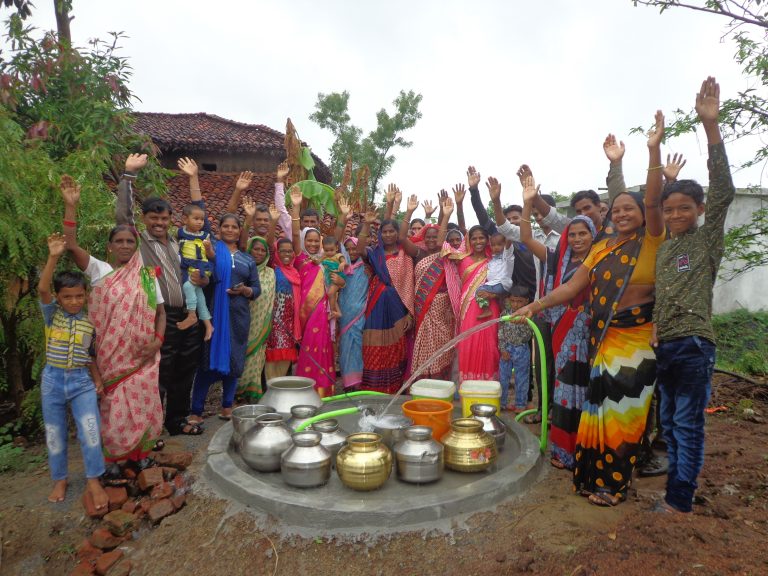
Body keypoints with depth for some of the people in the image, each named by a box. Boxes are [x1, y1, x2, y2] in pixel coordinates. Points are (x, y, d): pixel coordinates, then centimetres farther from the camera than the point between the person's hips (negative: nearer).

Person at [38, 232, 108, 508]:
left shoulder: (90, 322, 0)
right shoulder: (52, 314, -4)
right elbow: (42, 289, -23)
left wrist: (98, 379, -1)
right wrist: (54, 257, -32)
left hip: (82, 381, 0)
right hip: (52, 380, 0)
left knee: (90, 431, -8)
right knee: (54, 435, 11)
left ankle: (93, 480, 8)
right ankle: (59, 480, 30)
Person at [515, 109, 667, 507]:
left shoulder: (652, 241, -4)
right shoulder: (601, 248, 9)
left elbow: (653, 201, -19)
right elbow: (573, 286, 4)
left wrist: (654, 150, -24)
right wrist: (536, 305, -5)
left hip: (636, 337, -5)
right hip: (603, 334, 5)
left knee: (621, 406, 1)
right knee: (599, 403, 10)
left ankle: (613, 484, 16)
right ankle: (593, 475, 24)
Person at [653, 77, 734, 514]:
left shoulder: (708, 238, -3)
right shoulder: (663, 249, 15)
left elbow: (724, 191, -15)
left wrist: (711, 125, -22)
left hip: (694, 344, -6)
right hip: (663, 345, 7)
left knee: (688, 422, -1)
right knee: (669, 421, 14)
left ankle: (681, 501, 7)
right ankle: (677, 483, 28)